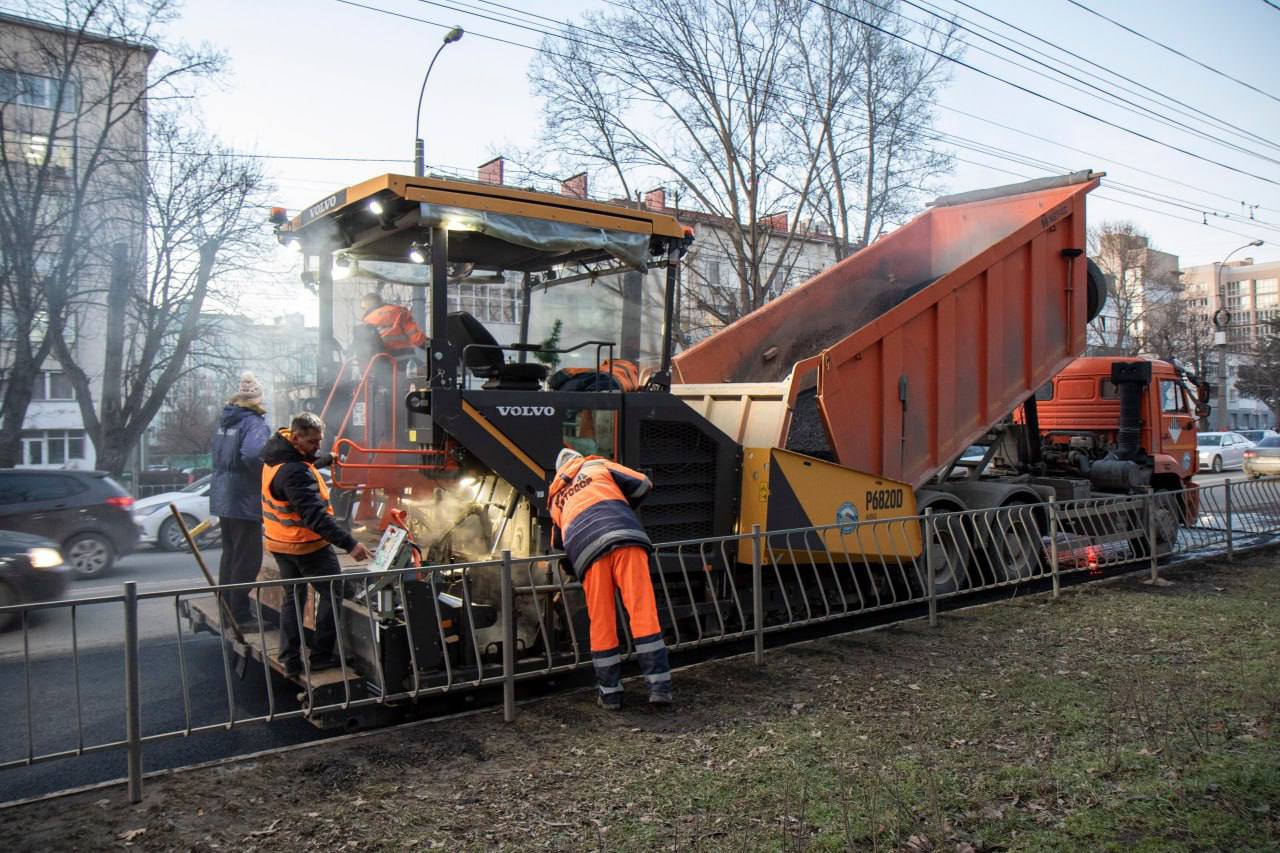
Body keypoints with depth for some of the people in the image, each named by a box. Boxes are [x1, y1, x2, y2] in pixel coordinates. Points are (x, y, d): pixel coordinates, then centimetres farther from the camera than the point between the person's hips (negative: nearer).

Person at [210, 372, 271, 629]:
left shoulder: (223, 421, 11)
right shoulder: (254, 423, -16)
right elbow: (253, 455, -32)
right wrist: (267, 476, -16)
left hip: (222, 498, 9)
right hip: (245, 501, -9)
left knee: (230, 555, 19)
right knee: (247, 560, -1)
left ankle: (227, 609, 29)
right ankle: (240, 616, 4)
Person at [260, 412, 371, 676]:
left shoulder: (275, 456, 1)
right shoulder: (295, 473, -29)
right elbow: (315, 516, -35)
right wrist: (349, 544, -39)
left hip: (280, 543, 9)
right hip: (307, 545, -9)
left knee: (292, 596, 18)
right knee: (331, 594, 5)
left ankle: (290, 659, 20)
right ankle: (321, 655, 8)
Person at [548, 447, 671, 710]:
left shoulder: (557, 499, 37)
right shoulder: (598, 466, 28)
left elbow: (557, 545, 42)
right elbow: (642, 484, 23)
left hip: (587, 551, 2)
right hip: (625, 539, -2)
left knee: (601, 622, 9)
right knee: (643, 612, -4)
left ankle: (610, 693, 14)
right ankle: (659, 686, -6)